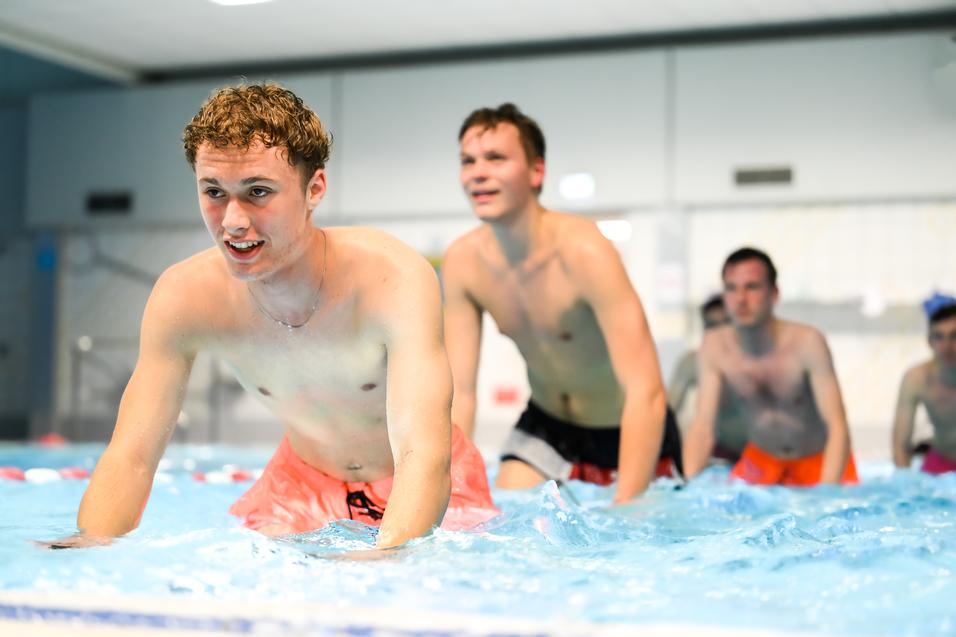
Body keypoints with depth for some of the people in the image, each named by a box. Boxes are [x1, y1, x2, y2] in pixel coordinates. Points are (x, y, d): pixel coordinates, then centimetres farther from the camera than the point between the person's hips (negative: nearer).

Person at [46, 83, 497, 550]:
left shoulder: (395, 279, -33)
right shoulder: (183, 296, -21)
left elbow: (423, 456, -43)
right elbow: (129, 458, -19)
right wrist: (91, 555, -40)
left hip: (419, 489, -1)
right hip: (303, 480, 2)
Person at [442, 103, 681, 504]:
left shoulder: (586, 252, -31)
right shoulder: (462, 262, -15)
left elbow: (646, 393, -37)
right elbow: (458, 395, -12)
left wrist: (622, 512, -43)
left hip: (627, 434, -4)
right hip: (545, 425, 4)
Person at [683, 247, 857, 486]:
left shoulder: (807, 343, -25)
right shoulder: (715, 347, -15)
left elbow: (838, 428, -27)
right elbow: (702, 428, -15)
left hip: (819, 461, -2)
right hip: (760, 459, 2)